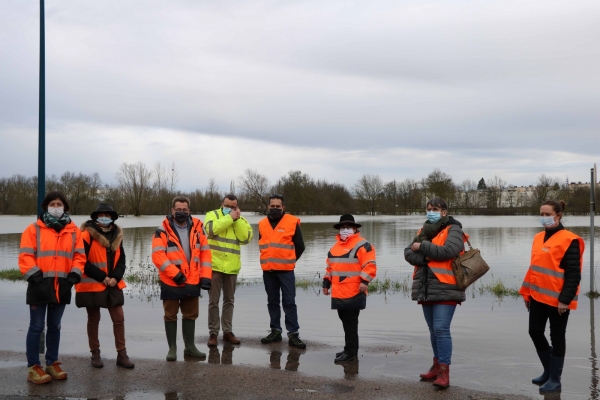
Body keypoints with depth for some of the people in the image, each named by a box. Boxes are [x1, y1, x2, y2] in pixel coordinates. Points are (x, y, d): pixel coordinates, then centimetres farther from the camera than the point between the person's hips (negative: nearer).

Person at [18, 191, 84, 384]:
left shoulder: (73, 231, 8)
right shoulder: (34, 229, -2)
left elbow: (79, 256, 8)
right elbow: (25, 256, -7)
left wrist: (74, 275, -5)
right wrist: (35, 276, -15)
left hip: (61, 286, 4)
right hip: (40, 285, -3)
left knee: (54, 326, 14)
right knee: (36, 327, 1)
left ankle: (52, 363, 24)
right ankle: (33, 368, 8)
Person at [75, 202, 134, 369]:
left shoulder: (117, 235, 7)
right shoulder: (87, 235, -10)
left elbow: (121, 260, 9)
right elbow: (83, 262, -15)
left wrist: (115, 277, -8)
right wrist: (102, 277, -16)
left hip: (113, 285, 5)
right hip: (92, 285, -5)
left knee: (119, 319, 3)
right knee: (93, 319, 8)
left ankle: (122, 354, 10)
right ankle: (95, 354, 20)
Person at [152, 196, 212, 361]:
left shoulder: (197, 227, 3)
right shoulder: (163, 230, -9)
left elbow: (205, 252, 5)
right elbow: (158, 255, -16)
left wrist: (205, 276, -2)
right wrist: (175, 273, -22)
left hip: (192, 281, 4)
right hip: (171, 282, -4)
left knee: (191, 314, 14)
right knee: (170, 315, 7)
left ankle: (190, 346, 26)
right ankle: (172, 348, 17)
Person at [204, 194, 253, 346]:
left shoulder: (241, 220, 9)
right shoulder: (212, 215, 0)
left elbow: (246, 238, -8)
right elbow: (211, 229, -22)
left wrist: (237, 220, -12)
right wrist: (229, 218, -19)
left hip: (232, 267, 4)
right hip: (214, 265, -4)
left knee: (229, 300, 12)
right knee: (214, 301, 1)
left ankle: (227, 331, 21)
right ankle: (213, 332, 8)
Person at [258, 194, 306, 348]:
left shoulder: (292, 222, -4)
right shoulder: (262, 224, 8)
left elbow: (300, 246, 1)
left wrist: (289, 260, 8)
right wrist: (270, 259, 13)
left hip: (286, 270, -4)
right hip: (268, 270, 4)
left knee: (289, 302, -4)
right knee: (272, 302, 11)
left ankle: (293, 334, -3)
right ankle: (275, 331, 20)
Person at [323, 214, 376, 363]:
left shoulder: (362, 245, -6)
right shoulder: (335, 246, 19)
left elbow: (370, 265, -14)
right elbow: (330, 267, 25)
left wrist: (364, 281, -22)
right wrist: (326, 282, 22)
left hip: (353, 293, -8)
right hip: (338, 293, 8)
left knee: (350, 321, -4)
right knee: (345, 320, 13)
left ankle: (350, 351, 2)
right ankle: (350, 349, 23)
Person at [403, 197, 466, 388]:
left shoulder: (453, 230, -4)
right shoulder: (424, 231, 15)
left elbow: (447, 251, -22)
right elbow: (409, 253, 5)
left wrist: (423, 247, -13)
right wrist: (426, 257, -15)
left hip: (445, 289, -7)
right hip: (426, 289, 7)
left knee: (441, 329, -12)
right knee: (433, 330, 15)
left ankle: (444, 371, -7)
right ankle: (437, 366, 26)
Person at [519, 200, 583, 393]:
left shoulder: (569, 240, -11)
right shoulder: (538, 238, 11)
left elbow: (573, 274, -14)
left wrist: (565, 299, -19)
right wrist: (527, 292, 15)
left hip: (557, 299, -7)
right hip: (538, 296, 7)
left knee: (556, 337, 4)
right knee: (535, 332, 11)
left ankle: (555, 379, 15)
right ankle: (548, 371, 30)